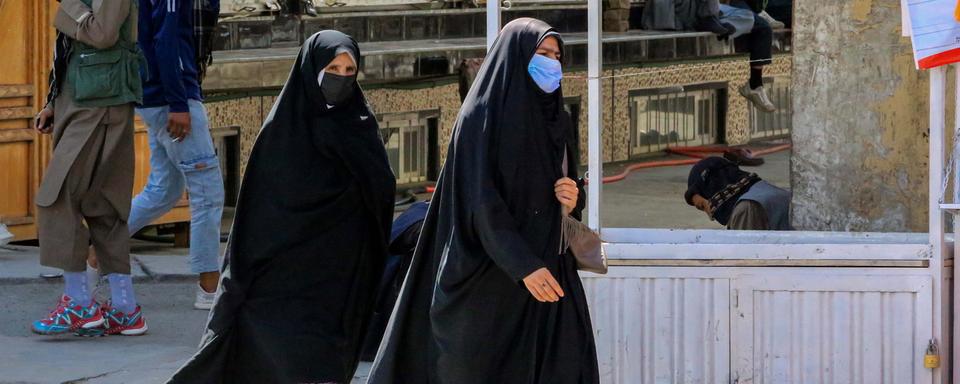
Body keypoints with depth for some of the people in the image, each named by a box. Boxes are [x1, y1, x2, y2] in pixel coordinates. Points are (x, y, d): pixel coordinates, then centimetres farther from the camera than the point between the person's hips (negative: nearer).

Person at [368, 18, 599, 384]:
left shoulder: (556, 120, 15)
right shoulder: (484, 114, -7)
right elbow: (480, 199, -16)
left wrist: (573, 200, -4)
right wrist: (523, 265, -25)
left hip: (552, 270, 7)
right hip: (493, 274, -7)